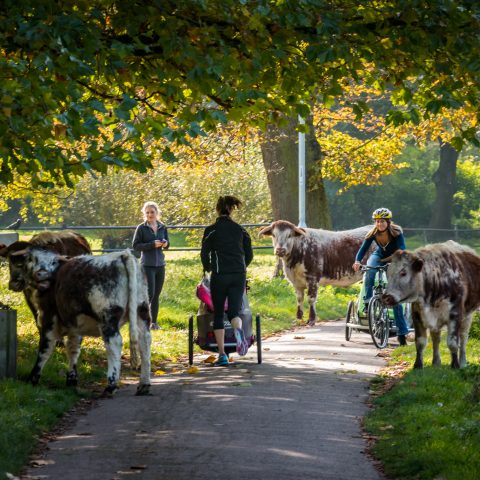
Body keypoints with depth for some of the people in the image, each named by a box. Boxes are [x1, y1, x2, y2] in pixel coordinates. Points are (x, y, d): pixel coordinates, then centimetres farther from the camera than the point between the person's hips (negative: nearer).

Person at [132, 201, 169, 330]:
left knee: (157, 295, 7)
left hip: (160, 265, 5)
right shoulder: (141, 228, -4)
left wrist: (165, 244, -7)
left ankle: (154, 322, 13)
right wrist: (152, 245, -18)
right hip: (147, 265, -5)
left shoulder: (162, 227, 8)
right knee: (150, 293, -13)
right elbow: (135, 245, -8)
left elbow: (167, 244, 18)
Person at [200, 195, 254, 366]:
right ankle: (238, 331, -37)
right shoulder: (240, 230, 9)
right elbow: (249, 254, 11)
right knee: (234, 311, 1)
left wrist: (207, 268, 21)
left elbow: (204, 253, 0)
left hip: (220, 275, -2)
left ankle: (222, 355, 5)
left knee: (218, 315, 9)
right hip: (239, 275, 2)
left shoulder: (211, 230, -1)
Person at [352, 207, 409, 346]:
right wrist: (357, 261, -47)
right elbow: (363, 248, -27)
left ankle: (402, 333, -2)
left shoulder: (397, 232, -27)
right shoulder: (373, 234, -20)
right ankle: (368, 302, -24)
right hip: (379, 256, 2)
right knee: (370, 272, -37)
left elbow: (402, 250, -36)